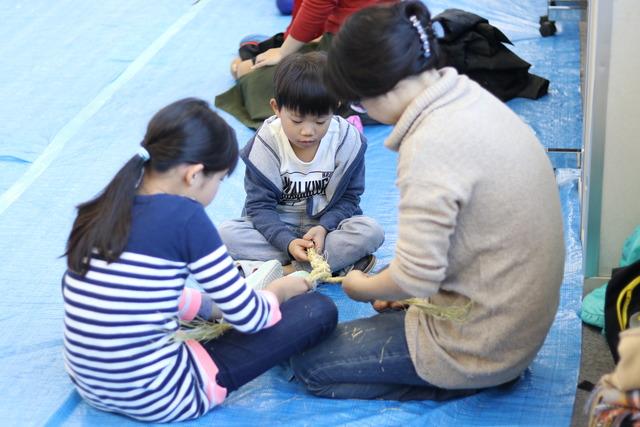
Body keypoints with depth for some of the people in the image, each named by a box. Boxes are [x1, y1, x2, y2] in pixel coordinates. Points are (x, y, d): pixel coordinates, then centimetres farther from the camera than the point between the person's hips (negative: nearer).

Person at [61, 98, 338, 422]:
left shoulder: (103, 207, 1)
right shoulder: (184, 216, -18)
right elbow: (248, 318, -9)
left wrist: (210, 305, 22)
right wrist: (279, 291, 13)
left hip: (88, 383, 8)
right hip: (157, 400, -7)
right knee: (318, 310, 0)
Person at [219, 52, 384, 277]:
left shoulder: (348, 140, -13)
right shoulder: (266, 141, -15)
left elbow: (348, 197, -6)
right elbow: (260, 204, -14)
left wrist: (324, 228, -25)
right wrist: (288, 242, -31)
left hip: (326, 224, 0)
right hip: (278, 225, 0)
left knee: (371, 231, -29)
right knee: (227, 232, -27)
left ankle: (286, 272, -29)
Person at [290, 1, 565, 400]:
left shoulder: (430, 146, -27)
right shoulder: (471, 97, 1)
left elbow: (414, 278, -24)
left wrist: (361, 287, -3)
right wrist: (388, 285, 10)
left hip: (481, 344, -9)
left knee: (309, 363, 2)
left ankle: (469, 382, 0)